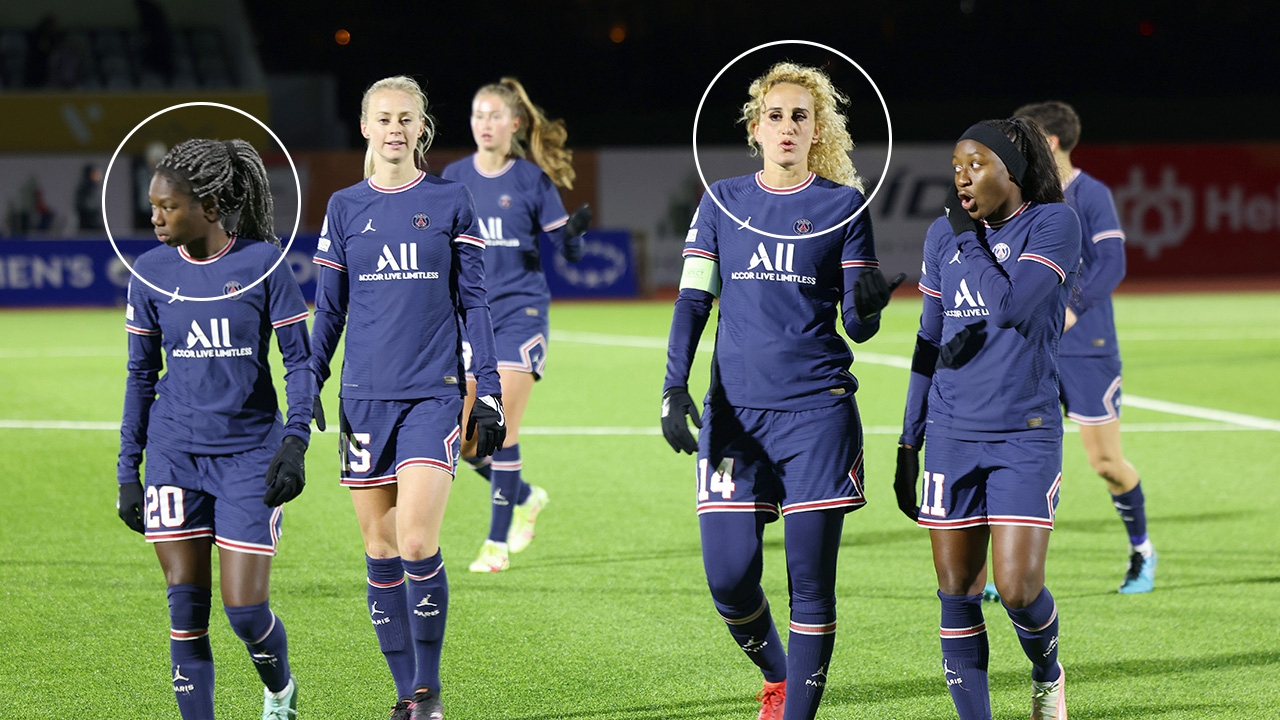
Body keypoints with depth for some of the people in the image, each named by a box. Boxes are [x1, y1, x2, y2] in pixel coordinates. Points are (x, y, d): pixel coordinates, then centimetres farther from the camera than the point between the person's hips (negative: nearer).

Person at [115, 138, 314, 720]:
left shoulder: (263, 262, -6)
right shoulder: (151, 272, 3)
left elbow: (299, 359, 0)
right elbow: (141, 375, 10)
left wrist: (295, 440, -12)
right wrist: (128, 470, 8)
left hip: (249, 453, -3)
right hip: (174, 455, 3)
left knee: (245, 607, -5)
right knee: (186, 603, -2)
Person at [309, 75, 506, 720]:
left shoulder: (450, 202, 3)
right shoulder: (344, 208, 8)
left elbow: (473, 302, 5)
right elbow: (328, 310, 12)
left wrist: (489, 393, 1)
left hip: (434, 393, -3)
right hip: (366, 396, 3)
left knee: (417, 545, -14)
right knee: (380, 550, 4)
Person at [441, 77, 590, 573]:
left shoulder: (531, 179, -4)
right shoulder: (453, 178, 6)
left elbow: (568, 250, -3)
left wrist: (575, 231, -24)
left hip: (519, 313, -4)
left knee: (500, 432, -10)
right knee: (466, 442, 3)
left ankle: (498, 542, -2)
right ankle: (525, 499, 30)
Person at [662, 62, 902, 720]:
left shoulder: (843, 204, 3)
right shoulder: (722, 202, 9)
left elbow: (856, 326, 1)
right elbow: (693, 300, 6)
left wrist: (869, 306, -23)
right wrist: (674, 387, -7)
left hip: (817, 411, -2)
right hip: (734, 412, 2)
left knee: (810, 580, -5)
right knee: (729, 578, -1)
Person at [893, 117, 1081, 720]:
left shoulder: (1053, 224, -6)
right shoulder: (943, 236, 9)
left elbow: (1012, 307, -20)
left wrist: (971, 238, -9)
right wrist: (909, 444, 15)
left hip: (1025, 434, -4)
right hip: (953, 437, 4)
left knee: (1018, 588, -12)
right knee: (957, 594, 2)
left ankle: (1046, 671, 19)